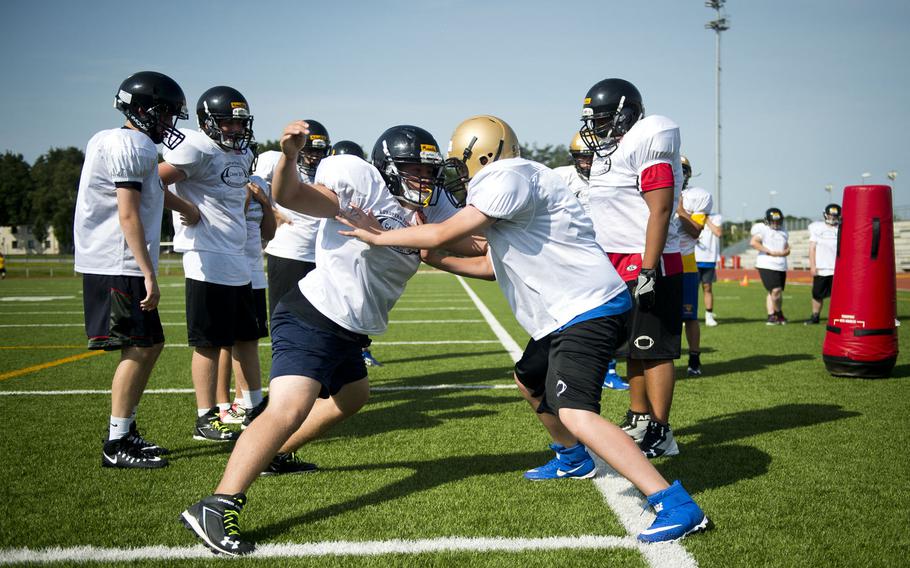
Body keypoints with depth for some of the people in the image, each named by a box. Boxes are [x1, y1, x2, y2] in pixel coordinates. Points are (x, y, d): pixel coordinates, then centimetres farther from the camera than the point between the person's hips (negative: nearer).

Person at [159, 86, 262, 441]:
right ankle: (205, 419, 8)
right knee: (209, 343, -2)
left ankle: (256, 408, 27)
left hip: (238, 261, 9)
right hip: (208, 261, -9)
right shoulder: (196, 148, -11)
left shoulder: (243, 154, 15)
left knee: (247, 337, 15)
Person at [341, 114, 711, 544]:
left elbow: (444, 234, -16)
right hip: (565, 315, 11)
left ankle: (675, 505, -22)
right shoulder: (506, 187, 19)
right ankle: (573, 460, 48)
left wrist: (379, 236, -2)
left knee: (575, 414, -23)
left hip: (588, 310, -11)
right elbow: (493, 265, 27)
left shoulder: (510, 177, -14)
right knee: (531, 379, 30)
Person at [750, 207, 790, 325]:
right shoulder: (762, 229, -4)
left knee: (773, 292, 10)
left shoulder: (783, 232, 17)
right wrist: (769, 251, -16)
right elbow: (753, 242, -19)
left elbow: (787, 250, 16)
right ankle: (779, 314, 4)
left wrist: (781, 253, -8)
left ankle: (771, 316, 16)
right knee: (776, 290, -15)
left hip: (781, 266, 7)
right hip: (767, 265, -7)